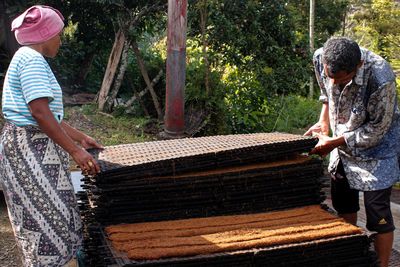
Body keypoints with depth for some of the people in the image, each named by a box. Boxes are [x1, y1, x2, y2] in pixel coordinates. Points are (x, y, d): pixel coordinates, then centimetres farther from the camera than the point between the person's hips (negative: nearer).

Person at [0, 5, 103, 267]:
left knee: (43, 217, 15)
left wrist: (80, 137, 20)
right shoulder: (32, 59, -14)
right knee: (48, 218, -6)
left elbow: (50, 112, 19)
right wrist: (75, 150, -21)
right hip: (30, 148, -10)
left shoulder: (28, 59, 18)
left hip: (34, 147, 10)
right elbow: (39, 111, -23)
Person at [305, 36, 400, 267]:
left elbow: (376, 130, -23)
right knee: (343, 204, 19)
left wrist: (334, 142, -21)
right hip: (343, 144, 6)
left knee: (378, 215, -1)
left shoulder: (381, 79, -36)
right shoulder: (321, 58, -19)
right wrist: (324, 122, -4)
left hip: (376, 149, -6)